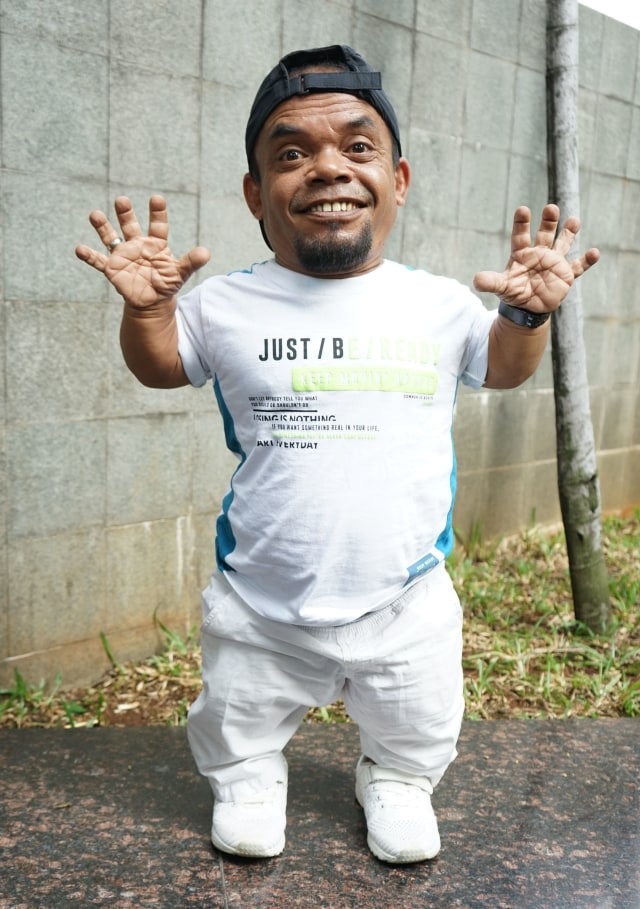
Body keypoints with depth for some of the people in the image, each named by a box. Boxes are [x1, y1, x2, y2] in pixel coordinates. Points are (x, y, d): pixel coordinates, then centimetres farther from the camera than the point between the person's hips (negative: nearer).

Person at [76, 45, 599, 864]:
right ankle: (249, 779, 53)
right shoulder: (227, 306, -9)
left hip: (406, 604, 1)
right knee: (239, 729, 21)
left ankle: (395, 778, 55)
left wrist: (527, 313, -9)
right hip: (259, 611, 0)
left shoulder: (440, 304, -6)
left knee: (417, 734, 23)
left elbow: (502, 369, 11)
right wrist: (145, 307, -13)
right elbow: (159, 366, 7)